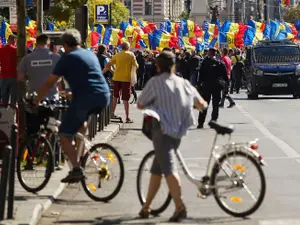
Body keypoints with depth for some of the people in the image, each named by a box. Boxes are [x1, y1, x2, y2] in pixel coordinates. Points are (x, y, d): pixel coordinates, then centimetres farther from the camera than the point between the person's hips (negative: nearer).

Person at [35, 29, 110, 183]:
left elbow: (49, 83, 4)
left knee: (64, 136, -1)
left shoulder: (67, 58, 4)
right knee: (81, 117, 38)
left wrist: (36, 101, 14)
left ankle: (76, 170, -12)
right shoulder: (91, 54, 23)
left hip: (85, 98, -7)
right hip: (104, 97, 7)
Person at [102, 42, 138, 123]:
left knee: (115, 96, 20)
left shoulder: (117, 55, 5)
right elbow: (136, 66, -4)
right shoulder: (131, 54, -3)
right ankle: (127, 118, -3)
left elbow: (108, 65, 2)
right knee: (125, 98, -2)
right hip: (126, 78, -3)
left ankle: (112, 113, 27)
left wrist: (101, 73, 12)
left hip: (116, 78, 3)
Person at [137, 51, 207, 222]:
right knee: (156, 169, 18)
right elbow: (201, 104, 14)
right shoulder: (184, 83, 12)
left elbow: (140, 105, 5)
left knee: (168, 168, -15)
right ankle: (146, 207, 24)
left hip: (162, 130, -6)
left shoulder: (155, 82, -2)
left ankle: (180, 207, -30)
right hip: (178, 131, 6)